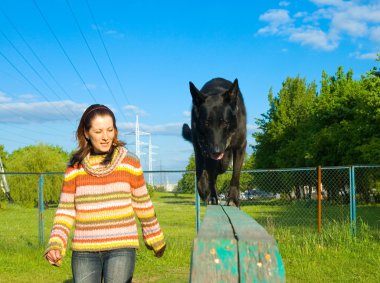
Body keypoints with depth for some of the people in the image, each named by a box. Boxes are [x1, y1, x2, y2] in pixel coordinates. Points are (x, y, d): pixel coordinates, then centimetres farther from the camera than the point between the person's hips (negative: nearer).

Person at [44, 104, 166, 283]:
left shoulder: (129, 162, -1)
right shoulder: (75, 167, 3)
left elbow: (142, 203, 10)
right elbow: (66, 211, 4)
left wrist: (155, 238, 18)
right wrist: (55, 246, -10)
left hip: (121, 248, -2)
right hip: (84, 251, 2)